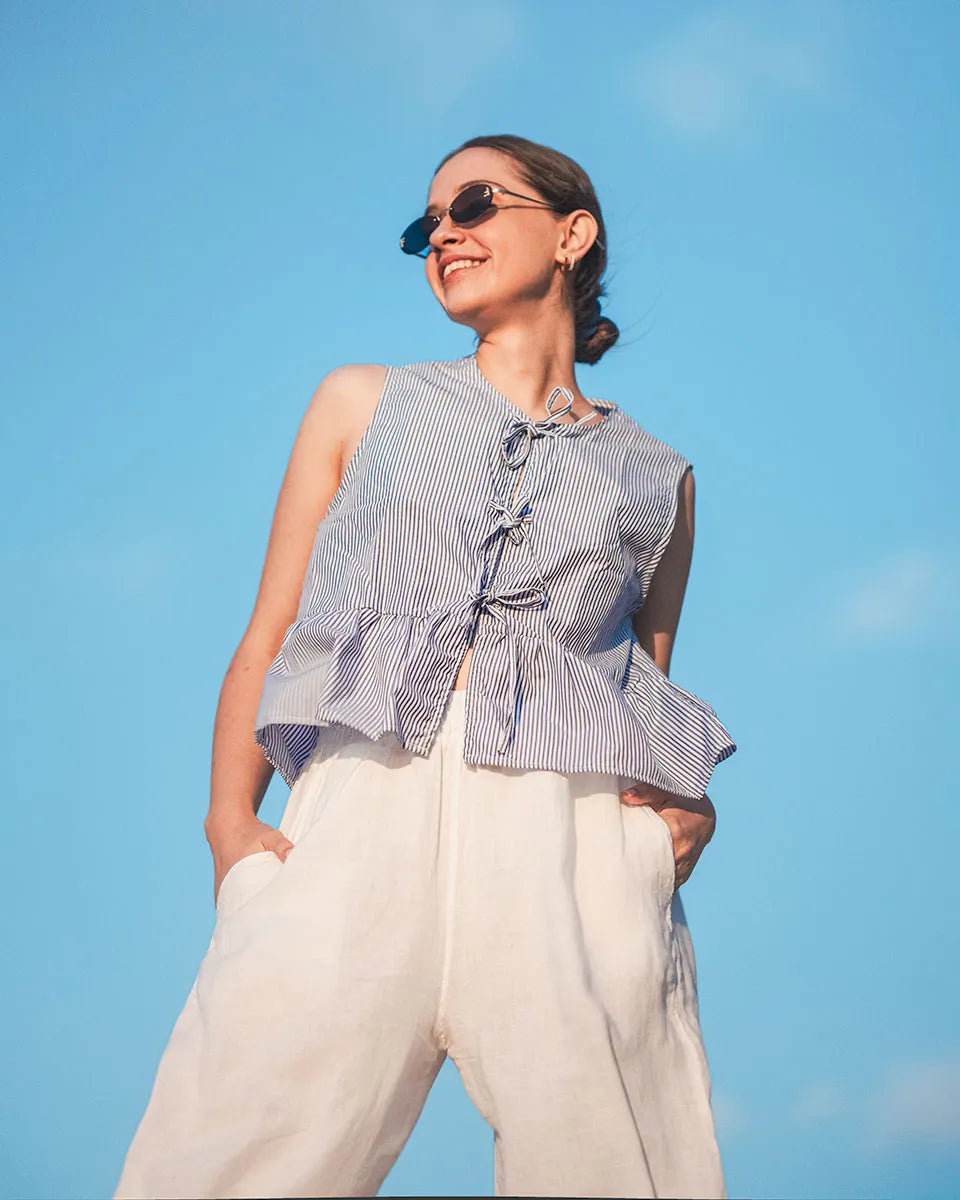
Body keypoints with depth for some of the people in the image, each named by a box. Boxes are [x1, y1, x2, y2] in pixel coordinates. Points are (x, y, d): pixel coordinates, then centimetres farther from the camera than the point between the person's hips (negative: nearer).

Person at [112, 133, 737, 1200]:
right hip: (361, 808, 0)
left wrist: (689, 805, 1)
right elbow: (268, 634, 16)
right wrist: (231, 820, -1)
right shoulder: (364, 403, 24)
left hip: (578, 837, 1)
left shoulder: (656, 479, 24)